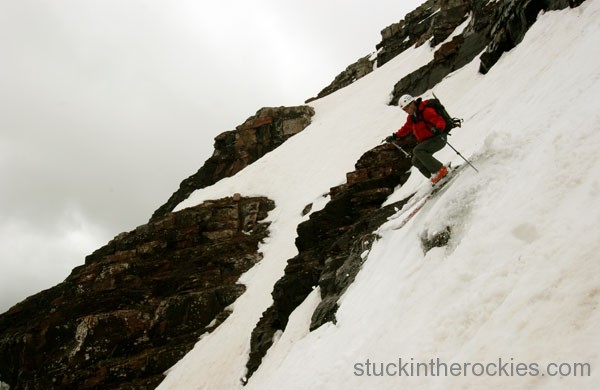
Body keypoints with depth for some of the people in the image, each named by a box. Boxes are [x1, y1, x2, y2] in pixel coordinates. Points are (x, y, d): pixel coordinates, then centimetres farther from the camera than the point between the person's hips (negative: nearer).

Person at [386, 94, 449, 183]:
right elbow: (406, 128, 27)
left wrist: (438, 129, -49)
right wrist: (395, 136, 21)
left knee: (417, 150, -26)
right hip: (426, 140, 9)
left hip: (438, 138, -9)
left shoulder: (426, 111, -18)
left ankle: (440, 170, -22)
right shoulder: (411, 117, 9)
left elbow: (440, 121, -27)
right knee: (416, 161, 4)